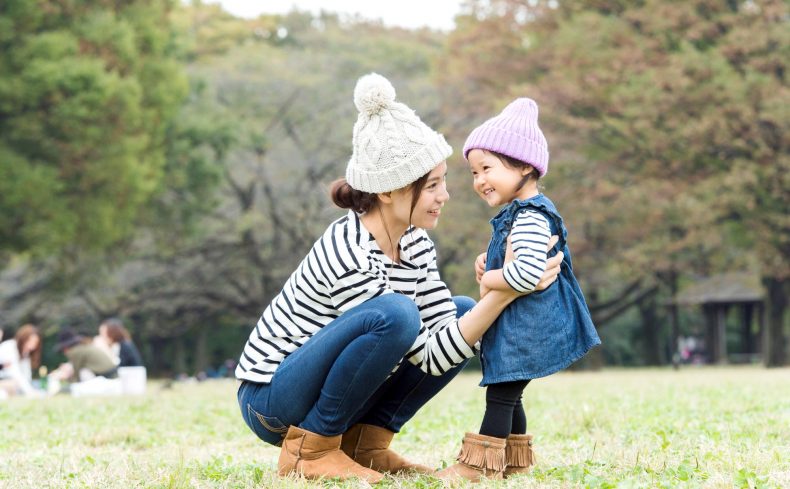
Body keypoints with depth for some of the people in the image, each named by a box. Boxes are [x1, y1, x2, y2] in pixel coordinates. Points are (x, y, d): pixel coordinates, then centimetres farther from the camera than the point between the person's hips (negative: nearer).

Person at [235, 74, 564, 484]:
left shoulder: (412, 241, -1)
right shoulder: (348, 255, -27)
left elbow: (446, 329, -1)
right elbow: (429, 357, -24)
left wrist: (497, 288, -18)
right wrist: (505, 293, -29)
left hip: (329, 390, 9)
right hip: (270, 400, -9)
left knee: (463, 313, 3)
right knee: (394, 315, -32)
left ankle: (365, 444, 3)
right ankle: (310, 449, -15)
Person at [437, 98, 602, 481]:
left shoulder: (529, 218, -20)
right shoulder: (519, 213, 14)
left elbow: (526, 274, -33)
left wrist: (488, 281, -16)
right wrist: (489, 267, 8)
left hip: (526, 322, -11)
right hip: (518, 322, 11)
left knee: (501, 393, -8)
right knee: (507, 394, 18)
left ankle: (481, 465, -6)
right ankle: (514, 462, 28)